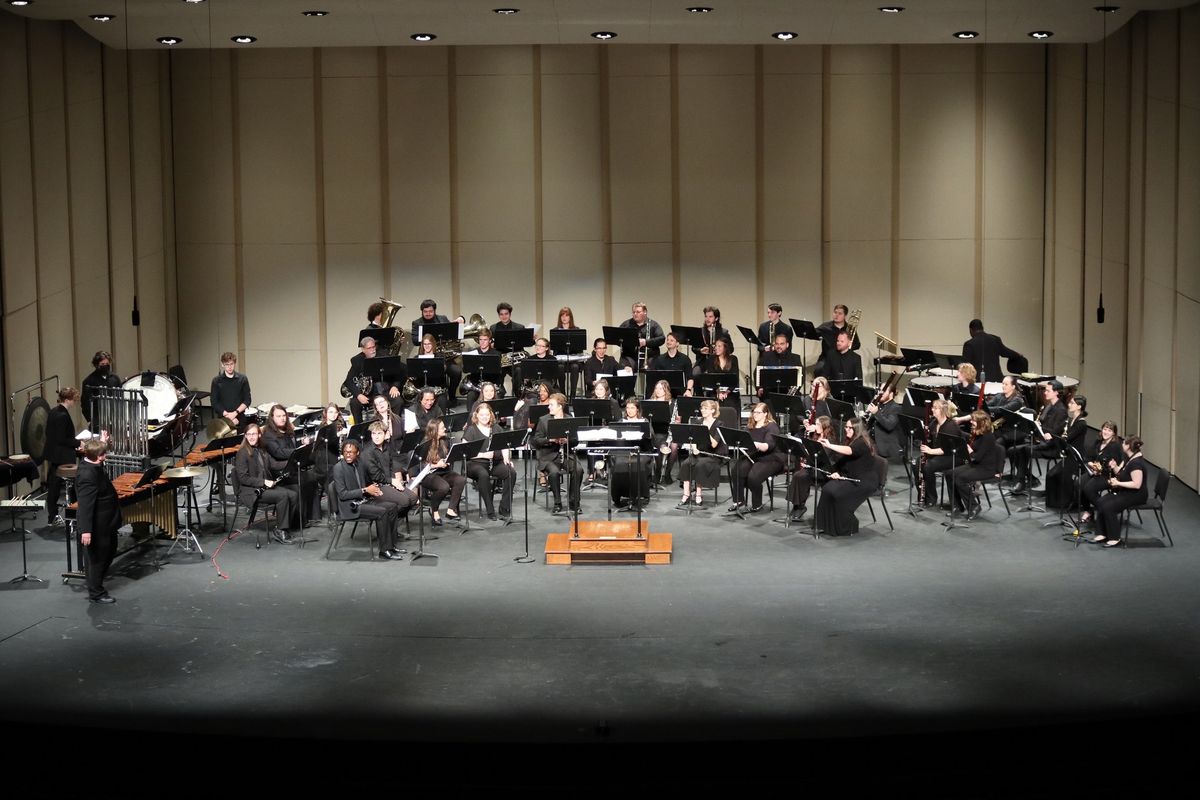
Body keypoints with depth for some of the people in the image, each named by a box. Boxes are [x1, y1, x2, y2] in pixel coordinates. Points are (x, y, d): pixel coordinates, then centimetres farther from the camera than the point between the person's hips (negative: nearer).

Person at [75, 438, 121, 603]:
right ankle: (96, 594, 22)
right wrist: (86, 530, -36)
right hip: (97, 527, -10)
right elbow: (85, 504, -33)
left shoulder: (91, 465, -1)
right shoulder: (87, 475, -31)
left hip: (105, 524, 10)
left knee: (109, 552, 25)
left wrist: (102, 444, 21)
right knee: (97, 558, 6)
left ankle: (96, 585, 41)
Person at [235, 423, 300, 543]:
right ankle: (280, 532, -19)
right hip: (249, 491, -7)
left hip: (266, 487, 7)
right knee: (282, 495, -27)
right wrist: (263, 482, -20)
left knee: (293, 495, -15)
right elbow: (242, 478, -13)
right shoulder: (242, 453, -7)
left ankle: (286, 529, -9)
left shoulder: (262, 451, 16)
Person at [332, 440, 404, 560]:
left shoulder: (358, 463, 8)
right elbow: (342, 494, -19)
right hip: (349, 506, -8)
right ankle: (385, 550, -18)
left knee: (392, 507, -3)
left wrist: (373, 488, 0)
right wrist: (365, 490, -21)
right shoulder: (338, 468, -15)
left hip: (363, 500, 8)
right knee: (381, 512, -24)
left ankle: (391, 545, 2)